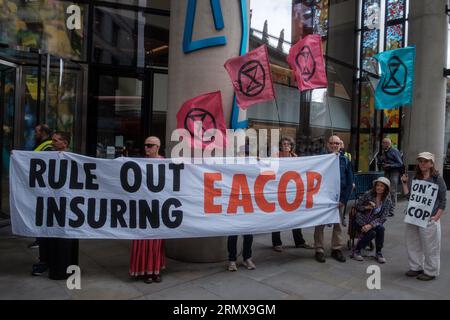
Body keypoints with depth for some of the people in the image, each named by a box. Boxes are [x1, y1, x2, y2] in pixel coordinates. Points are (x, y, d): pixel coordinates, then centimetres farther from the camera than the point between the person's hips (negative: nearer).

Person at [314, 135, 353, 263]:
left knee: (338, 224, 10)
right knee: (320, 224, 2)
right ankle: (319, 250, 12)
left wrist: (344, 200, -3)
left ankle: (336, 249, 23)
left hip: (339, 198, 2)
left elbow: (350, 182, 4)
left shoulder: (345, 160, 6)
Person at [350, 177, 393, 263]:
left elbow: (383, 217, -11)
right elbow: (357, 206, -2)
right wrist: (366, 207, -22)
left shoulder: (387, 200, -5)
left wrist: (371, 225, -24)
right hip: (361, 221, -2)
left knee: (381, 228, -29)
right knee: (372, 233, -28)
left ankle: (378, 253, -9)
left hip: (374, 223, 2)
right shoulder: (368, 194, -10)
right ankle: (356, 251, -8)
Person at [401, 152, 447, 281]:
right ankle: (416, 267, 29)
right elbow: (409, 196, 3)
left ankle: (430, 272, 20)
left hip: (429, 219, -5)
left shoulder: (437, 179, -4)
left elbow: (443, 201, -4)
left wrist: (436, 217, -11)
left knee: (429, 246, 4)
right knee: (413, 244, 13)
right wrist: (404, 183, -4)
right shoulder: (414, 179, 8)